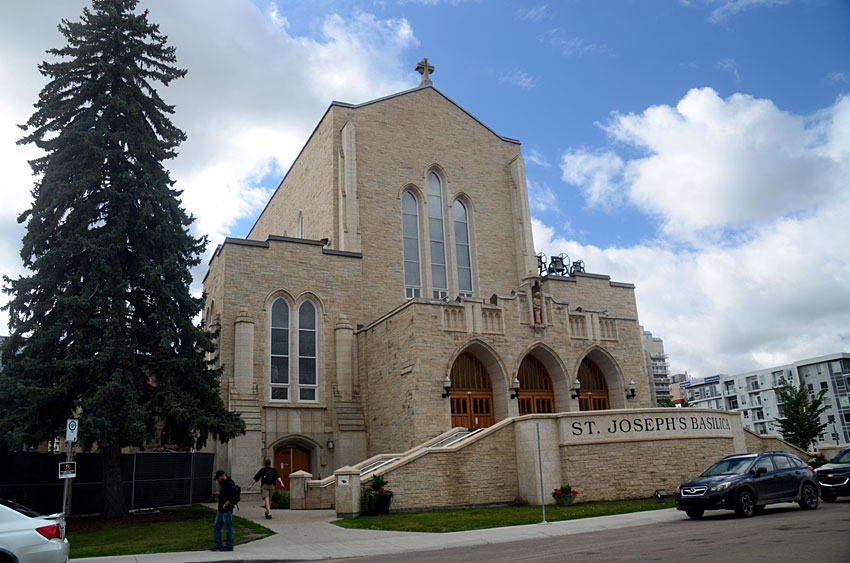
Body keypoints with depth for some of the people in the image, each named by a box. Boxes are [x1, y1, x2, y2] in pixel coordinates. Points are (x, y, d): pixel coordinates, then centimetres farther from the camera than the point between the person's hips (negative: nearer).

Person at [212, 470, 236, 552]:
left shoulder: (230, 484, -16)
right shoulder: (223, 484, 16)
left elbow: (231, 498, -22)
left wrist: (224, 505, -19)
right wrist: (219, 494, 10)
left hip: (227, 510, -10)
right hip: (221, 511, 10)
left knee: (228, 529, -1)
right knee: (216, 528, 12)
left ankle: (229, 546, 8)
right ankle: (218, 545, 20)